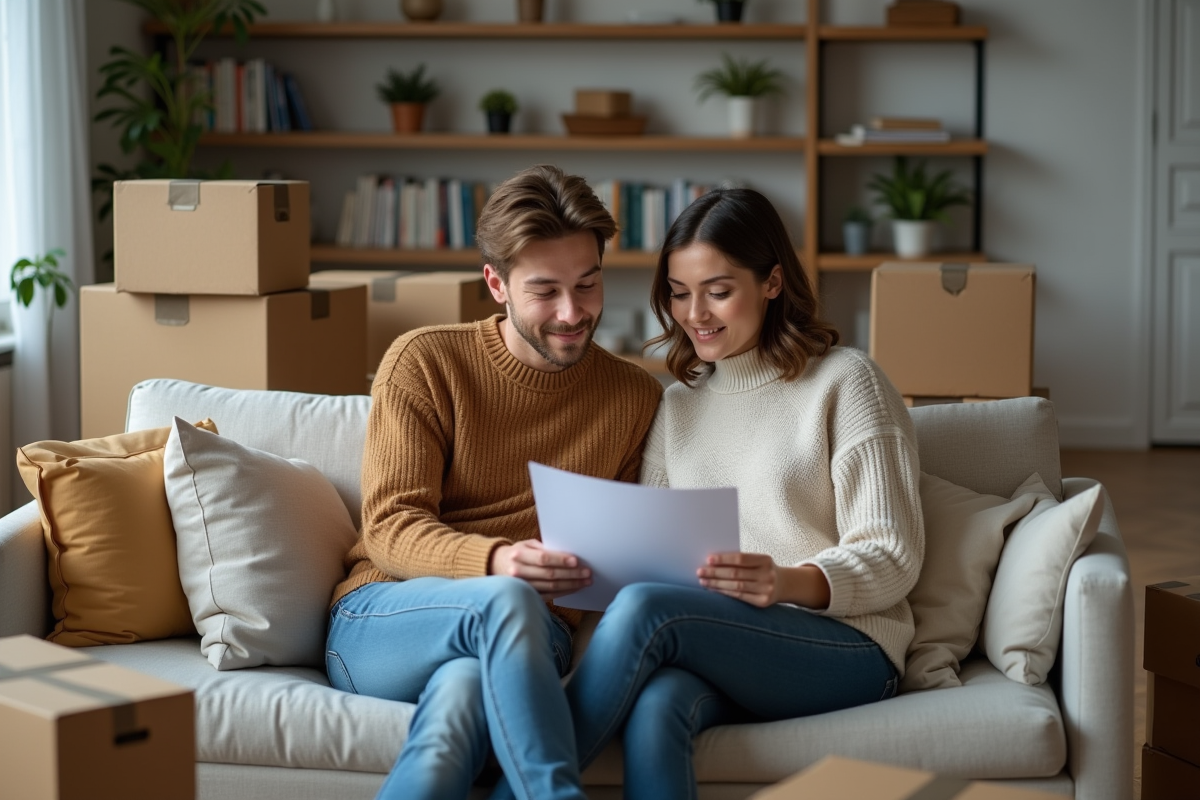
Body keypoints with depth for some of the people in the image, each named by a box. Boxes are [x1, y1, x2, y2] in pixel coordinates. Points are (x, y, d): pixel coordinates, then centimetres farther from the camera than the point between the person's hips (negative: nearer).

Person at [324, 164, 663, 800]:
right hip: (378, 621, -1)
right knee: (506, 599, -38)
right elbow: (390, 528, -5)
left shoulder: (636, 399, 12)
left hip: (528, 634, 1)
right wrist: (495, 563, -25)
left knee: (461, 692, -38)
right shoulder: (423, 362, 4)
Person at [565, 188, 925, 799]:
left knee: (645, 609, -31)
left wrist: (788, 583, -23)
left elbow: (892, 558, -4)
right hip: (715, 648, 4)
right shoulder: (678, 407, 22)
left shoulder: (844, 382, 3)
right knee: (653, 706, -34)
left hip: (846, 648, -4)